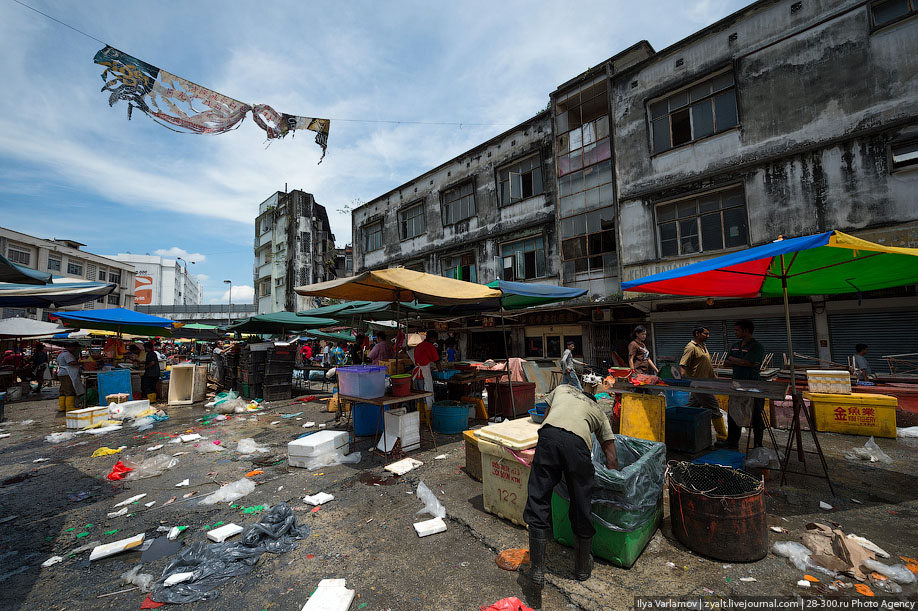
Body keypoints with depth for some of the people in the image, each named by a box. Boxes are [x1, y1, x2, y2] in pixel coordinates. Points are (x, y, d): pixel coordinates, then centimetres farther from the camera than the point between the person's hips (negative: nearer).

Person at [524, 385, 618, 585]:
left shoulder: (561, 389, 38)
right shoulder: (599, 412, 36)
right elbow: (611, 457, 31)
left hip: (548, 435, -1)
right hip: (577, 442, 1)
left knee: (538, 502, 10)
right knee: (581, 508, 20)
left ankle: (537, 570, 17)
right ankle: (582, 567, 40)